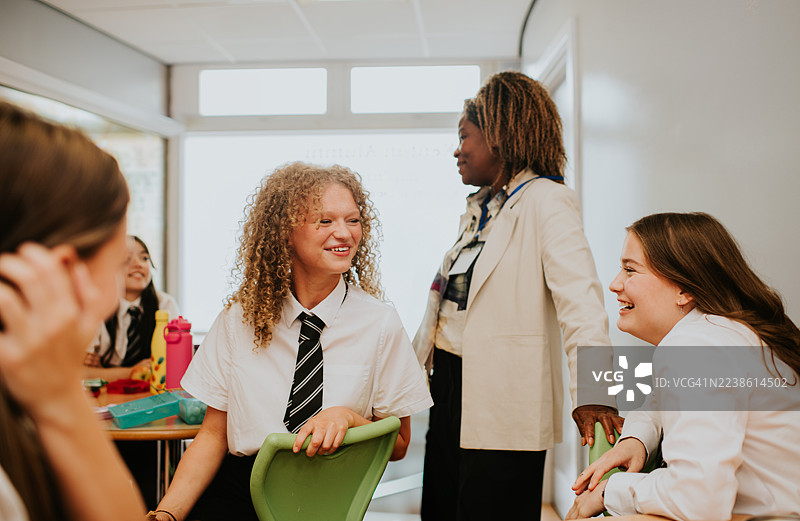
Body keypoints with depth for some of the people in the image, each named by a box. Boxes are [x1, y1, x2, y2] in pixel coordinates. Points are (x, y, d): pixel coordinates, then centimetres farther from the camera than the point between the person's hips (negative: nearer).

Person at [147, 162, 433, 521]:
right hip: (236, 488, 2)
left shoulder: (380, 323, -4)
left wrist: (347, 417, -17)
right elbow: (213, 435, 3)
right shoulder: (241, 316, 1)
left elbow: (398, 444, 3)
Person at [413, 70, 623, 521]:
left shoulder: (546, 201, -10)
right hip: (449, 383, 8)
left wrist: (592, 393, -35)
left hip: (502, 404, -8)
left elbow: (578, 296, -23)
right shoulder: (479, 208, 17)